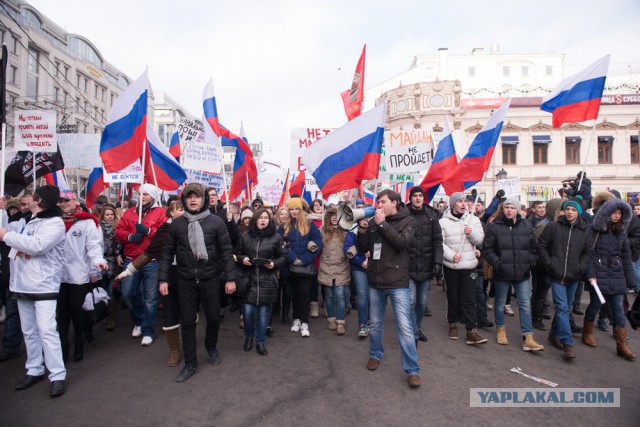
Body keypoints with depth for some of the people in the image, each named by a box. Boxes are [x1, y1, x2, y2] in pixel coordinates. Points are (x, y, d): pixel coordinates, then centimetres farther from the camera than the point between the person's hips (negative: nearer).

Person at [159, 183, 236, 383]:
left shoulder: (216, 222, -4)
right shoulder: (176, 223, 2)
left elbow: (226, 251, -3)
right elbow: (167, 252, 6)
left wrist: (230, 278, -6)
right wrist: (163, 279, 1)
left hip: (210, 279, -1)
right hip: (185, 281, 1)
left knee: (213, 317, 10)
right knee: (187, 322, 8)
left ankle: (211, 346, 41)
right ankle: (190, 363, 23)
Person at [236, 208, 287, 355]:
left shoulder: (276, 237, -2)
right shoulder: (245, 236, 3)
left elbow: (283, 257, 4)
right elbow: (238, 253, 13)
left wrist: (274, 264, -14)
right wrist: (242, 259, -7)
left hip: (267, 281, 0)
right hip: (249, 279, 1)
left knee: (264, 312, 6)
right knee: (248, 310, -1)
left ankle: (260, 341, 24)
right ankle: (248, 336, 28)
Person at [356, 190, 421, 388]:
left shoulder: (407, 221, -4)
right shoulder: (374, 221, 4)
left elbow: (401, 242, -21)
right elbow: (363, 248, 6)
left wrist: (382, 224, -20)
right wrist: (362, 231, -11)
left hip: (397, 282, -4)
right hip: (375, 281, 4)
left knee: (404, 327, -3)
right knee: (375, 323, 17)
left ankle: (412, 370, 10)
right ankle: (375, 355, 39)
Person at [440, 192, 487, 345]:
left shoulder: (473, 219, 4)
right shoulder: (443, 222, -5)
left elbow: (480, 240, 3)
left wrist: (472, 233, -16)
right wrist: (451, 255, -20)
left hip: (469, 265, 2)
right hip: (451, 266, -1)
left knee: (469, 299, 1)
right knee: (453, 297, 12)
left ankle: (471, 331, 3)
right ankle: (453, 324, 29)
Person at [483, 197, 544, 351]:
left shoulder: (526, 226, 2)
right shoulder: (494, 226, -6)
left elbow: (533, 248, 10)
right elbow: (487, 249, -6)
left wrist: (529, 263, -1)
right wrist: (498, 264, -14)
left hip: (522, 273, 2)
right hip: (502, 273, -2)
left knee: (525, 305, 3)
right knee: (500, 303, 13)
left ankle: (528, 338, 8)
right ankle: (500, 329, 33)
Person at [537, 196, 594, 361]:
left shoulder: (586, 230, 2)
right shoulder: (553, 227, -4)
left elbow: (588, 252, 5)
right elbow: (541, 246, 0)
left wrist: (581, 268, -6)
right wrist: (549, 264, -7)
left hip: (573, 277, 3)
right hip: (556, 275, -3)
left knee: (564, 308, 15)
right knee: (562, 307, -9)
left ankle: (554, 334, 33)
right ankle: (567, 344, -5)